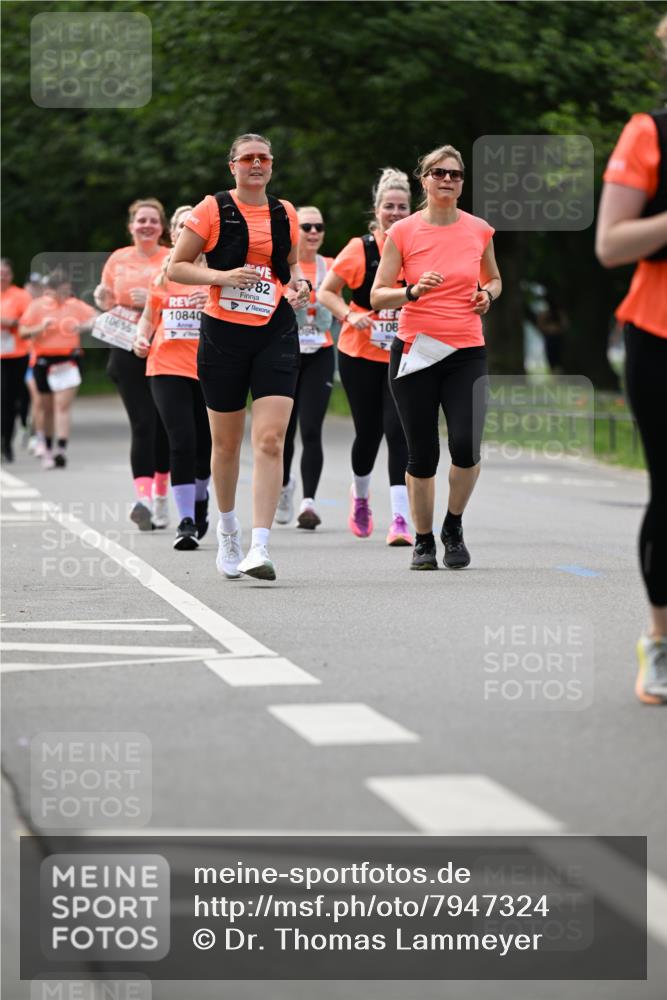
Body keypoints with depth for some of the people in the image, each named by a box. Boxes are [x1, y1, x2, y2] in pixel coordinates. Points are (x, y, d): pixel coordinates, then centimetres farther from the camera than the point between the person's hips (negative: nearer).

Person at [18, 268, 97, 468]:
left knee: (63, 405, -12)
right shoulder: (37, 306, 2)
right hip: (44, 361, 1)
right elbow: (23, 332, 1)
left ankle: (61, 450, -18)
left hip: (68, 361, -1)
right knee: (48, 407, 11)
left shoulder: (75, 305, 3)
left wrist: (83, 326, -17)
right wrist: (41, 327, -17)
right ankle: (49, 449, 25)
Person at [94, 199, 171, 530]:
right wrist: (103, 299, -4)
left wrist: (154, 300, -18)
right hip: (128, 350, 0)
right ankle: (143, 497, -20)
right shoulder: (118, 260, 9)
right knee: (142, 424, -11)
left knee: (164, 425, 6)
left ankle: (161, 497, 23)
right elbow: (108, 301, 19)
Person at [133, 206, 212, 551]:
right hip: (168, 367, 0)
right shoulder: (163, 270, 10)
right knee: (182, 442, -13)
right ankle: (186, 522, -10)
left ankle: (200, 499, 36)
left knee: (205, 445, 6)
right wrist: (142, 338, 2)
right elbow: (149, 315, 22)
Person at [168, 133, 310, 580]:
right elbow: (176, 267, 0)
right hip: (224, 333, -1)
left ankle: (260, 547, -17)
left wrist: (300, 282, 4)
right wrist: (223, 276, -16)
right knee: (227, 441, 9)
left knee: (271, 440, -13)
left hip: (276, 333, 1)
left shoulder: (285, 213, 10)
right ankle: (228, 527, 34)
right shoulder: (212, 209, -1)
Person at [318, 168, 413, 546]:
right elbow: (326, 292, 3)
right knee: (369, 432, 7)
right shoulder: (360, 249, -3)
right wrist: (349, 315, -14)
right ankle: (360, 494, 38)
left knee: (398, 432, -13)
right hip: (361, 355, 0)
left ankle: (400, 520, -16)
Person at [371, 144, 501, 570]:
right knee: (423, 454, 0)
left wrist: (487, 294, 2)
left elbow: (494, 279, 24)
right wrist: (413, 291, -18)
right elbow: (378, 296, 0)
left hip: (467, 352, 1)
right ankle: (424, 540, 19)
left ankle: (454, 527, 9)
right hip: (416, 351, -1)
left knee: (466, 445, -16)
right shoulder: (403, 232, -1)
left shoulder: (479, 230, 6)